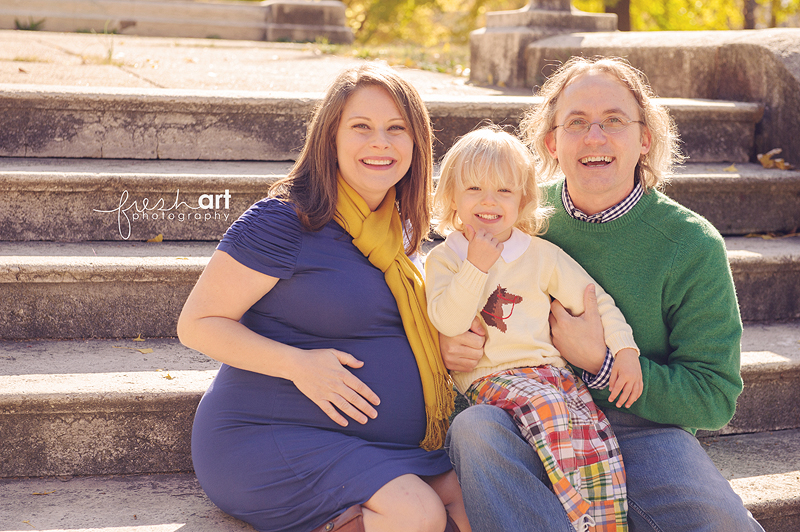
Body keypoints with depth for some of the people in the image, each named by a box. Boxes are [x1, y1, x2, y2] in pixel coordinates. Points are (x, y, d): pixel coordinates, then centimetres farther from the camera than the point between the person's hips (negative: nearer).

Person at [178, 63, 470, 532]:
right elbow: (198, 323, -12)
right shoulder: (283, 221, -12)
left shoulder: (397, 230, 12)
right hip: (269, 437, -8)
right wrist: (297, 365, -24)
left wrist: (457, 347, 7)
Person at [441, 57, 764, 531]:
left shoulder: (693, 246, -3)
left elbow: (714, 400, -2)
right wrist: (449, 344, -9)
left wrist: (601, 361, -14)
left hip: (640, 427, -2)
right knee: (474, 429, -33)